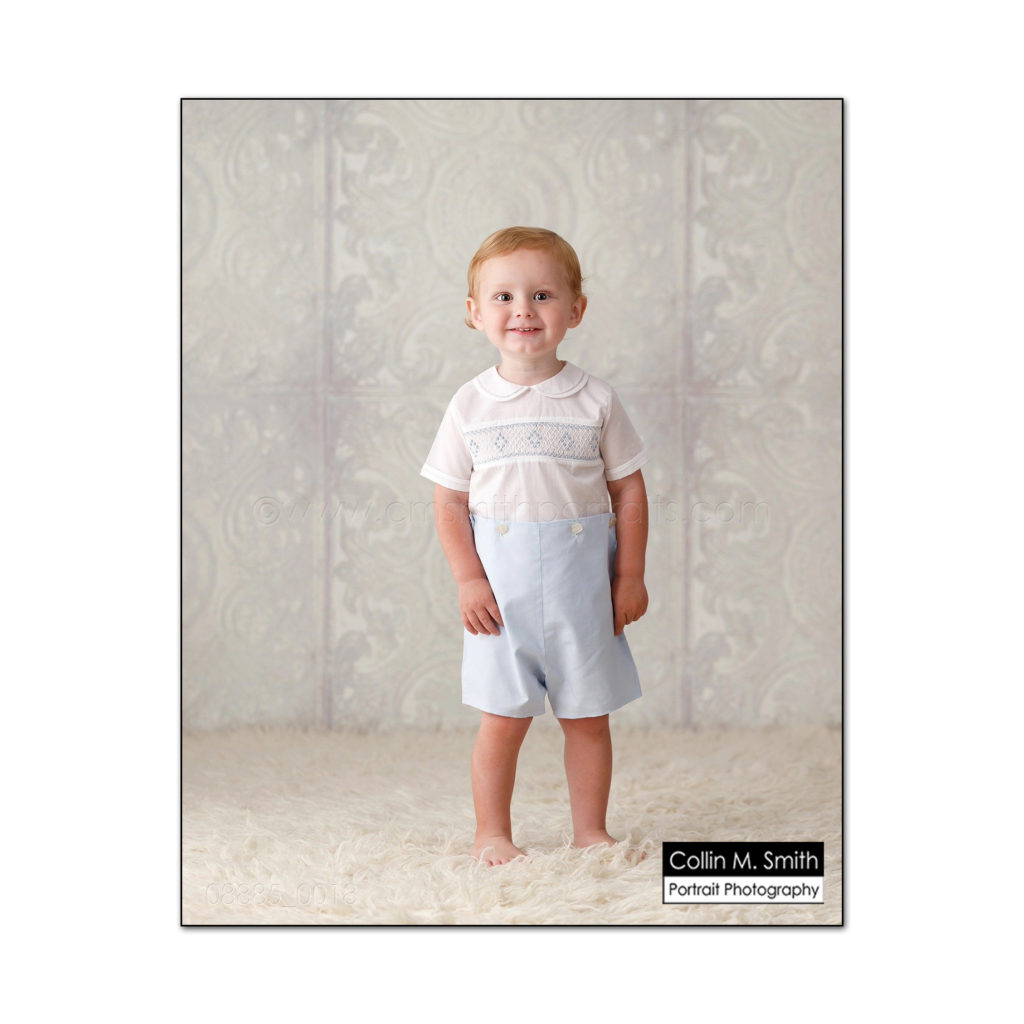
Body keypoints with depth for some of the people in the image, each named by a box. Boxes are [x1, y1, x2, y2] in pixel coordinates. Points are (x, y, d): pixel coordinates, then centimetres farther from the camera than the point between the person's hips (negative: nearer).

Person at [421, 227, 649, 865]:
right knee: (503, 716, 2)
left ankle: (591, 830, 23)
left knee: (588, 714, 9)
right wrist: (468, 579, -7)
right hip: (502, 587, -1)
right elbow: (450, 501, 2)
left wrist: (631, 575, -1)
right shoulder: (471, 405, 0)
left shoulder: (596, 400, 0)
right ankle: (492, 833, 17)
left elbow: (629, 489, 3)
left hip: (583, 584, 1)